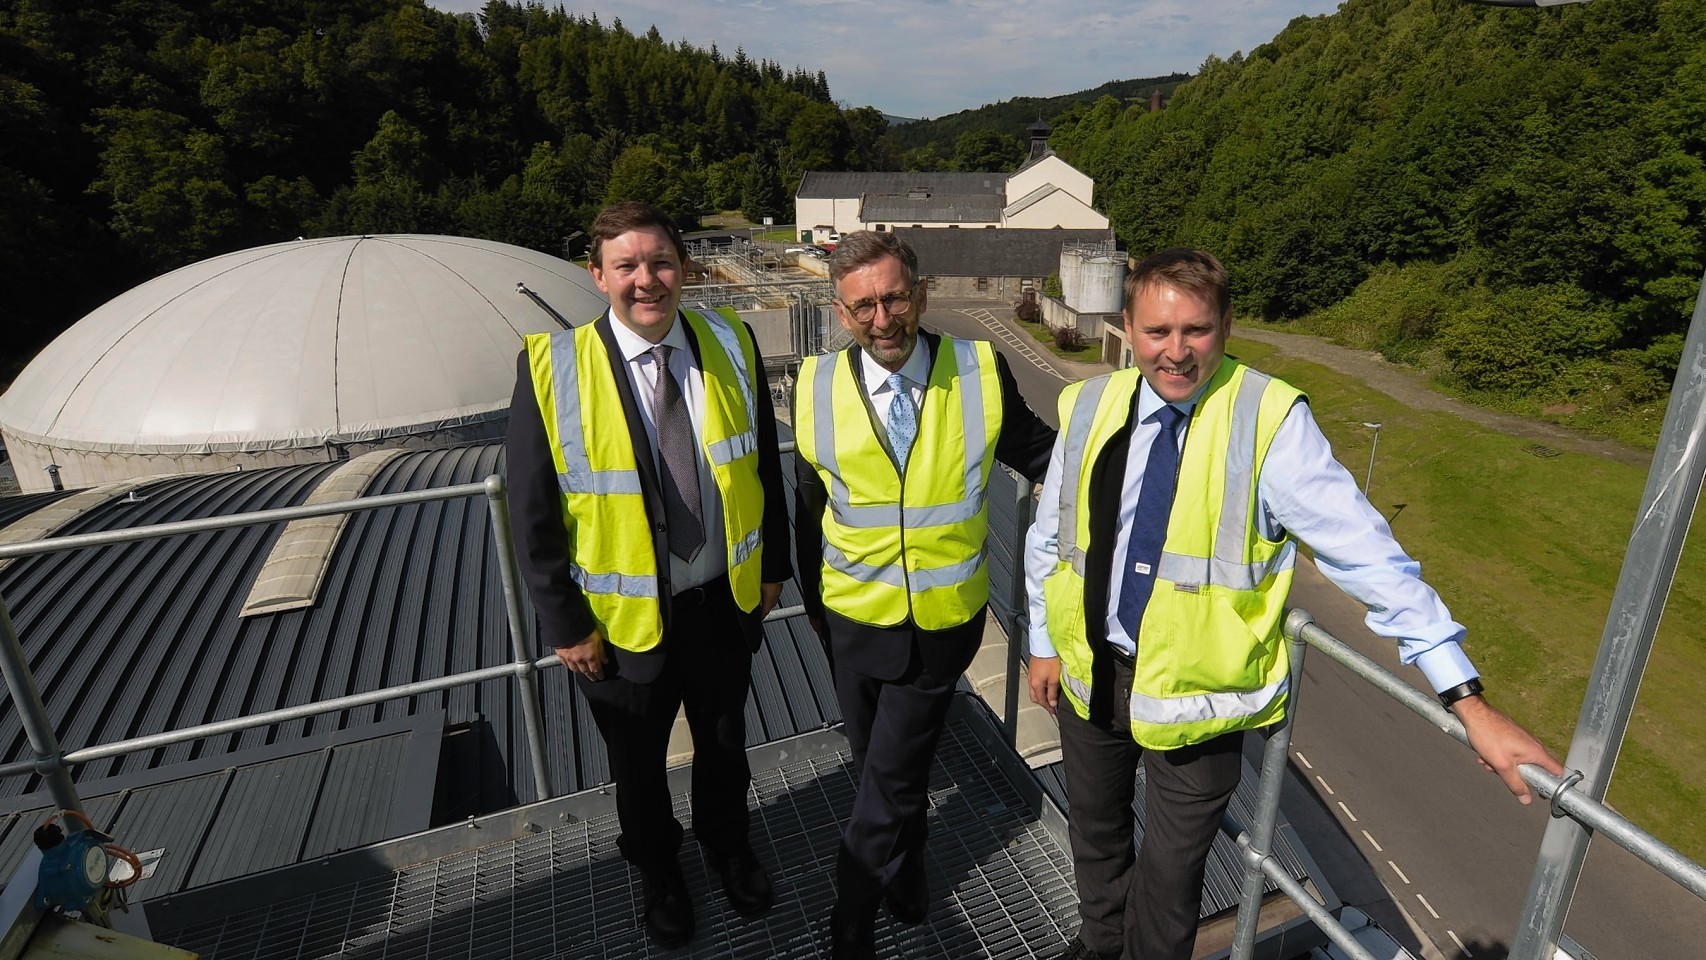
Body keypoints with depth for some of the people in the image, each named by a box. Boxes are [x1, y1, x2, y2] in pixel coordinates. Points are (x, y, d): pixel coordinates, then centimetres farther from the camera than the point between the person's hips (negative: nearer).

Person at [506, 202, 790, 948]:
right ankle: (658, 871, 52)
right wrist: (565, 625, -9)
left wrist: (773, 564, 6)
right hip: (623, 614, -2)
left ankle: (727, 845, 55)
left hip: (723, 598, 3)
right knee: (638, 762, 22)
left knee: (724, 740, 25)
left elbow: (764, 465, 2)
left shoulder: (730, 345, -7)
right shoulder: (553, 367, -16)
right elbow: (532, 512, -11)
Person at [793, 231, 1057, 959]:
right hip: (854, 619, 2)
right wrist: (813, 601, 10)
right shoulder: (818, 388, -10)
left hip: (943, 621, -1)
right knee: (878, 767, 22)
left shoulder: (980, 372, -13)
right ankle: (904, 871, 54)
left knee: (889, 781, 8)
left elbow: (1038, 452, 3)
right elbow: (809, 509, 2)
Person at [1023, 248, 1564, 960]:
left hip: (1195, 693, -4)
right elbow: (1048, 535, 5)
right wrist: (1045, 643, 10)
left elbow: (1366, 552, -19)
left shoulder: (1269, 420, -18)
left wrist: (1467, 701, -20)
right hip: (1090, 672, 4)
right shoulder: (1089, 406, -6)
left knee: (1171, 869, 14)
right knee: (1094, 828, 26)